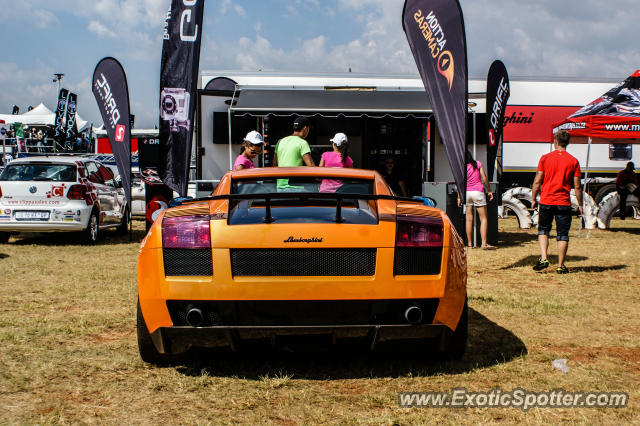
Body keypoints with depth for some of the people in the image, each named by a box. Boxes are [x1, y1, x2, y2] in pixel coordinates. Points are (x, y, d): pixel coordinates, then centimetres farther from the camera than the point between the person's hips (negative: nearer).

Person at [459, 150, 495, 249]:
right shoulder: (478, 164, -1)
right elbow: (484, 179, -3)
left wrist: (459, 197, 4)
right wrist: (489, 190, 6)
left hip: (467, 193, 2)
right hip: (478, 192, -2)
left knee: (469, 219, 7)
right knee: (483, 219, 0)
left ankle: (469, 243, 9)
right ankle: (484, 243, -9)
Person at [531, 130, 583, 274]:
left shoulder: (545, 158, -1)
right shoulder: (573, 161, -1)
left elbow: (537, 181, -1)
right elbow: (577, 186, 0)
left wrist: (533, 199, 9)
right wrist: (580, 204, 8)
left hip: (546, 202, 0)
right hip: (564, 203, 0)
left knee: (543, 230, 15)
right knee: (562, 235, 7)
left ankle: (543, 258, -2)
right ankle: (561, 266, 8)